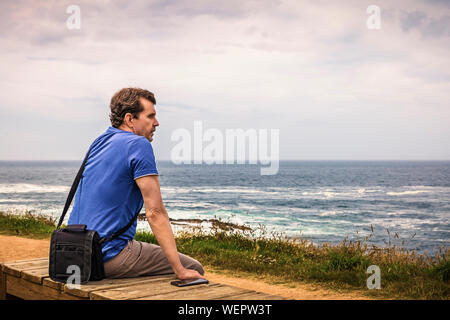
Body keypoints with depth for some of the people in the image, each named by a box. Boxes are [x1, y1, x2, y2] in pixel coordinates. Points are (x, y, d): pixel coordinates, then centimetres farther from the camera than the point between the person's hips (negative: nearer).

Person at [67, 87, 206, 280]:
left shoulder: (99, 142, 13)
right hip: (110, 255, -10)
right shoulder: (139, 145, -14)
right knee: (195, 269, 0)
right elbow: (155, 212, -18)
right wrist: (180, 271, -17)